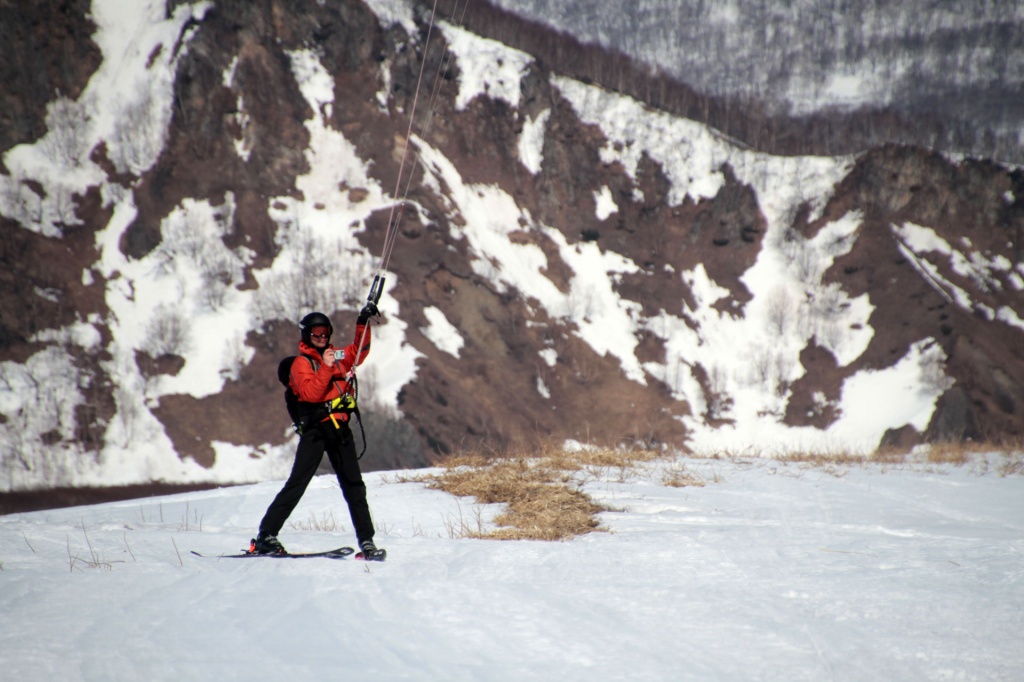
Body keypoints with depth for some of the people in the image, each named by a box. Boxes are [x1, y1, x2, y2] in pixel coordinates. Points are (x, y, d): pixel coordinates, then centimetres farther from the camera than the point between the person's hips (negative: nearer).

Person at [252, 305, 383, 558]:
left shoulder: (337, 356, 14)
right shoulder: (301, 363, -2)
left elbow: (359, 351, 26)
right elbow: (311, 393, -16)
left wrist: (364, 323, 14)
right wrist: (325, 367, -23)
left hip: (340, 428, 5)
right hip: (315, 429, -5)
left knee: (354, 485, 3)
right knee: (297, 484, -9)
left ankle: (366, 541, 5)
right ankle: (266, 535, -8)